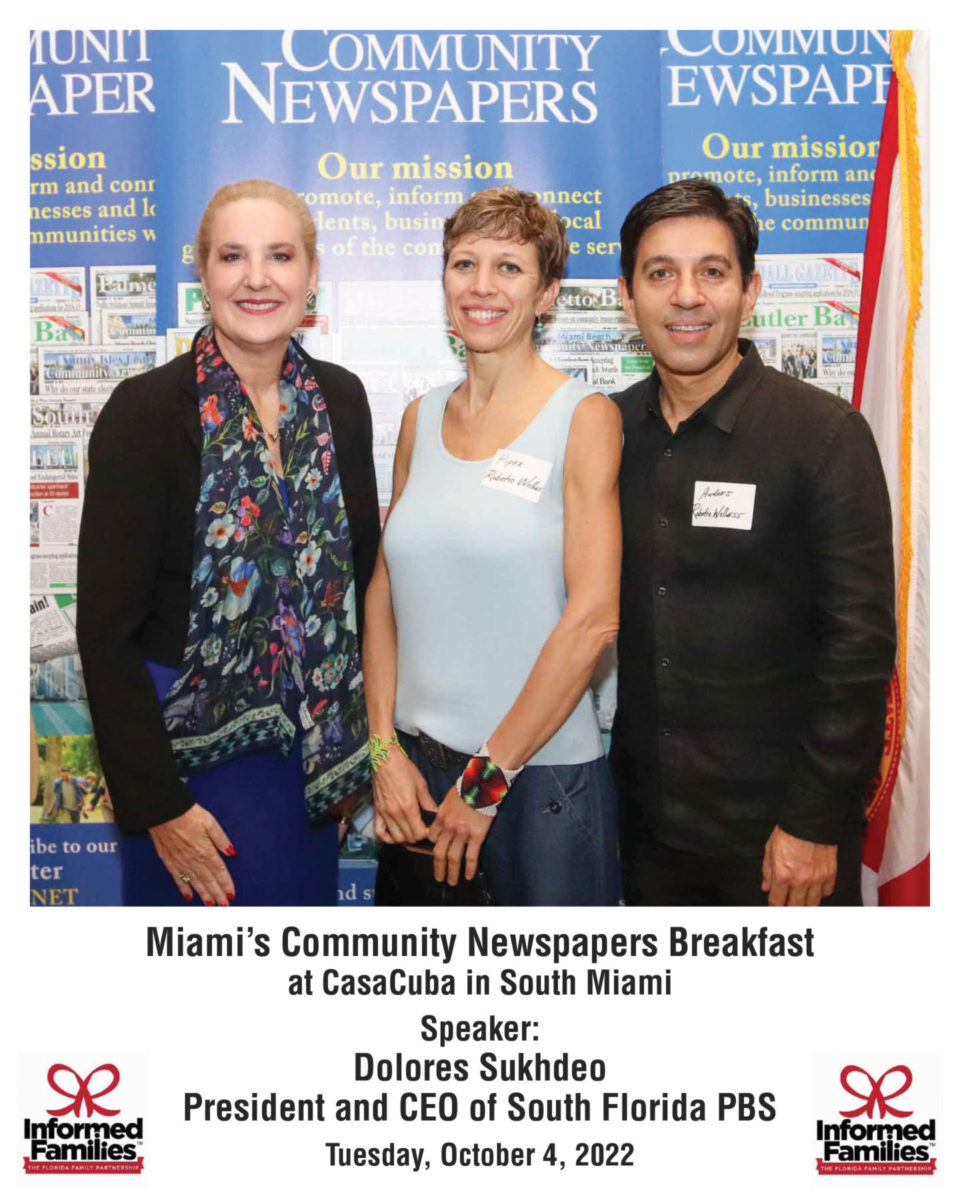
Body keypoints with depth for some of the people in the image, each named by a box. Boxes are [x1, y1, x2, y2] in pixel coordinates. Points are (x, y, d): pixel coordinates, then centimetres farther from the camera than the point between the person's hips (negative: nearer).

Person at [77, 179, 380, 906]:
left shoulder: (341, 400, 0)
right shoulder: (146, 411, -14)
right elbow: (107, 628, -14)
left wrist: (353, 737, 6)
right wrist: (157, 804, -14)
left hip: (310, 741, 4)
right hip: (190, 745, -4)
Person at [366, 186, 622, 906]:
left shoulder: (585, 417, -8)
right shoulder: (422, 418, 7)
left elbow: (593, 619, -14)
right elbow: (385, 591, 7)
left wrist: (489, 778, -12)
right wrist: (385, 749, -2)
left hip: (541, 773, -4)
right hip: (417, 770, 5)